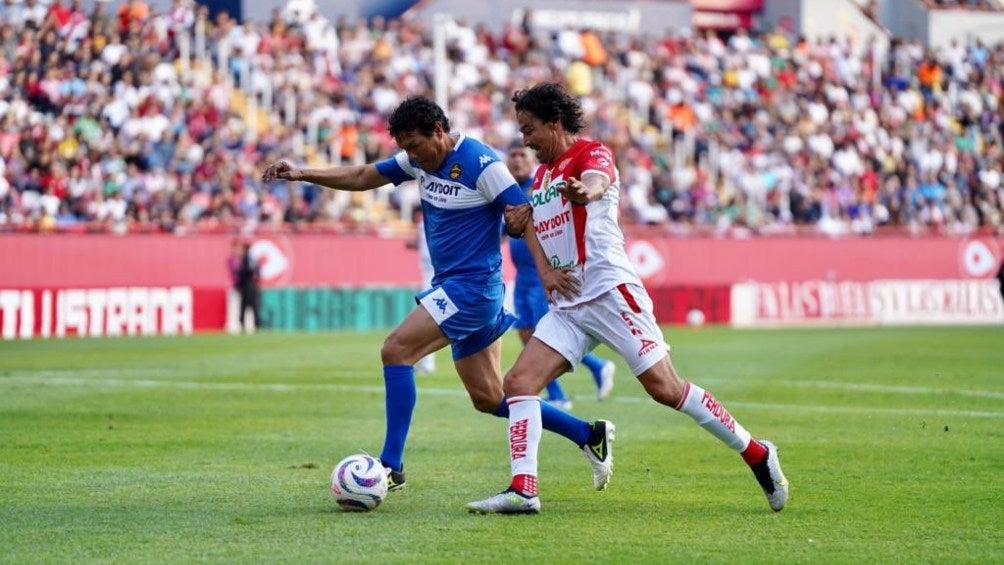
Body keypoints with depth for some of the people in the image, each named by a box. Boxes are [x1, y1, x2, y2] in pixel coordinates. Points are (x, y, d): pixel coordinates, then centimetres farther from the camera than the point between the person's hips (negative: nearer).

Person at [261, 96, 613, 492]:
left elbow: (525, 215, -18)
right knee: (488, 398, 11)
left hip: (473, 286, -9)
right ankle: (589, 435, 20)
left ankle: (391, 467, -15)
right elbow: (361, 178, 13)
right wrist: (302, 175, 2)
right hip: (453, 287, 9)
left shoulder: (480, 163, -16)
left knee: (396, 351, -18)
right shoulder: (420, 159, 8)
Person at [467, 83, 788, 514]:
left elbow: (596, 182, -30)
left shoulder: (592, 153, -6)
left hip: (610, 294, -8)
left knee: (665, 388, -10)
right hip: (566, 306, 8)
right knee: (519, 381, -9)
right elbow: (531, 223, 32)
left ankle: (756, 454, 3)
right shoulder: (542, 174, 19)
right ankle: (523, 490, -14)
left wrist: (583, 191, -54)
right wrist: (518, 218, 9)